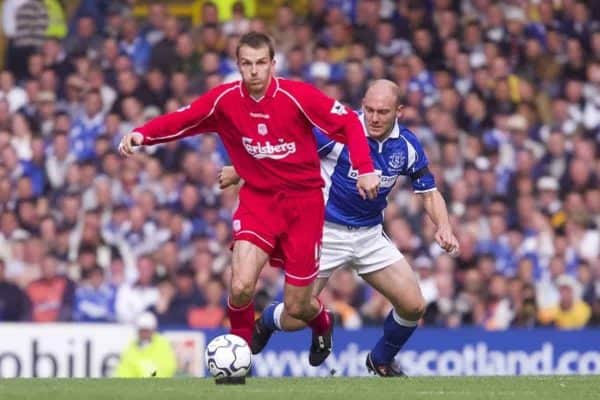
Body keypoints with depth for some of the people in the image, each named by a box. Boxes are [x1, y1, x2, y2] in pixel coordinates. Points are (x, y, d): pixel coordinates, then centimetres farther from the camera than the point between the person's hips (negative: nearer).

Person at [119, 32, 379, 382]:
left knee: (296, 307, 3)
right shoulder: (224, 100, -9)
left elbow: (349, 123, -10)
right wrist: (142, 134, -25)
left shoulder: (297, 96, -15)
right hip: (258, 199, 1)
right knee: (241, 286, -21)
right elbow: (180, 121, -7)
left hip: (303, 200, -1)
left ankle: (322, 324, 42)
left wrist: (364, 169, -21)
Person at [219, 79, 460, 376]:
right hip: (326, 231, -4)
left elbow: (429, 193, 5)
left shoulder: (407, 145, -6)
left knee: (413, 306, -6)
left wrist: (443, 227, -13)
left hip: (371, 235, 4)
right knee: (296, 318, -6)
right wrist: (239, 170, -5)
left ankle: (381, 361, 23)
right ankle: (265, 322, 33)